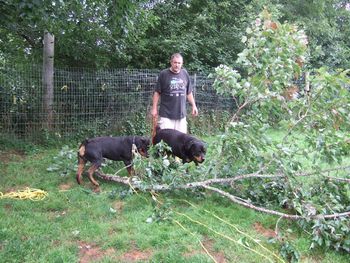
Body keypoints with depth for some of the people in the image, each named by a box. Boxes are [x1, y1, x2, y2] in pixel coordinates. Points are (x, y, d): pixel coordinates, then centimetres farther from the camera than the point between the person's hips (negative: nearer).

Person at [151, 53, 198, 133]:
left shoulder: (185, 74, 10)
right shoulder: (163, 74, -2)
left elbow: (189, 92, 19)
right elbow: (157, 93, 1)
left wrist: (193, 105, 15)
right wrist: (154, 108, -2)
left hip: (181, 114, 4)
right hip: (166, 114, -4)